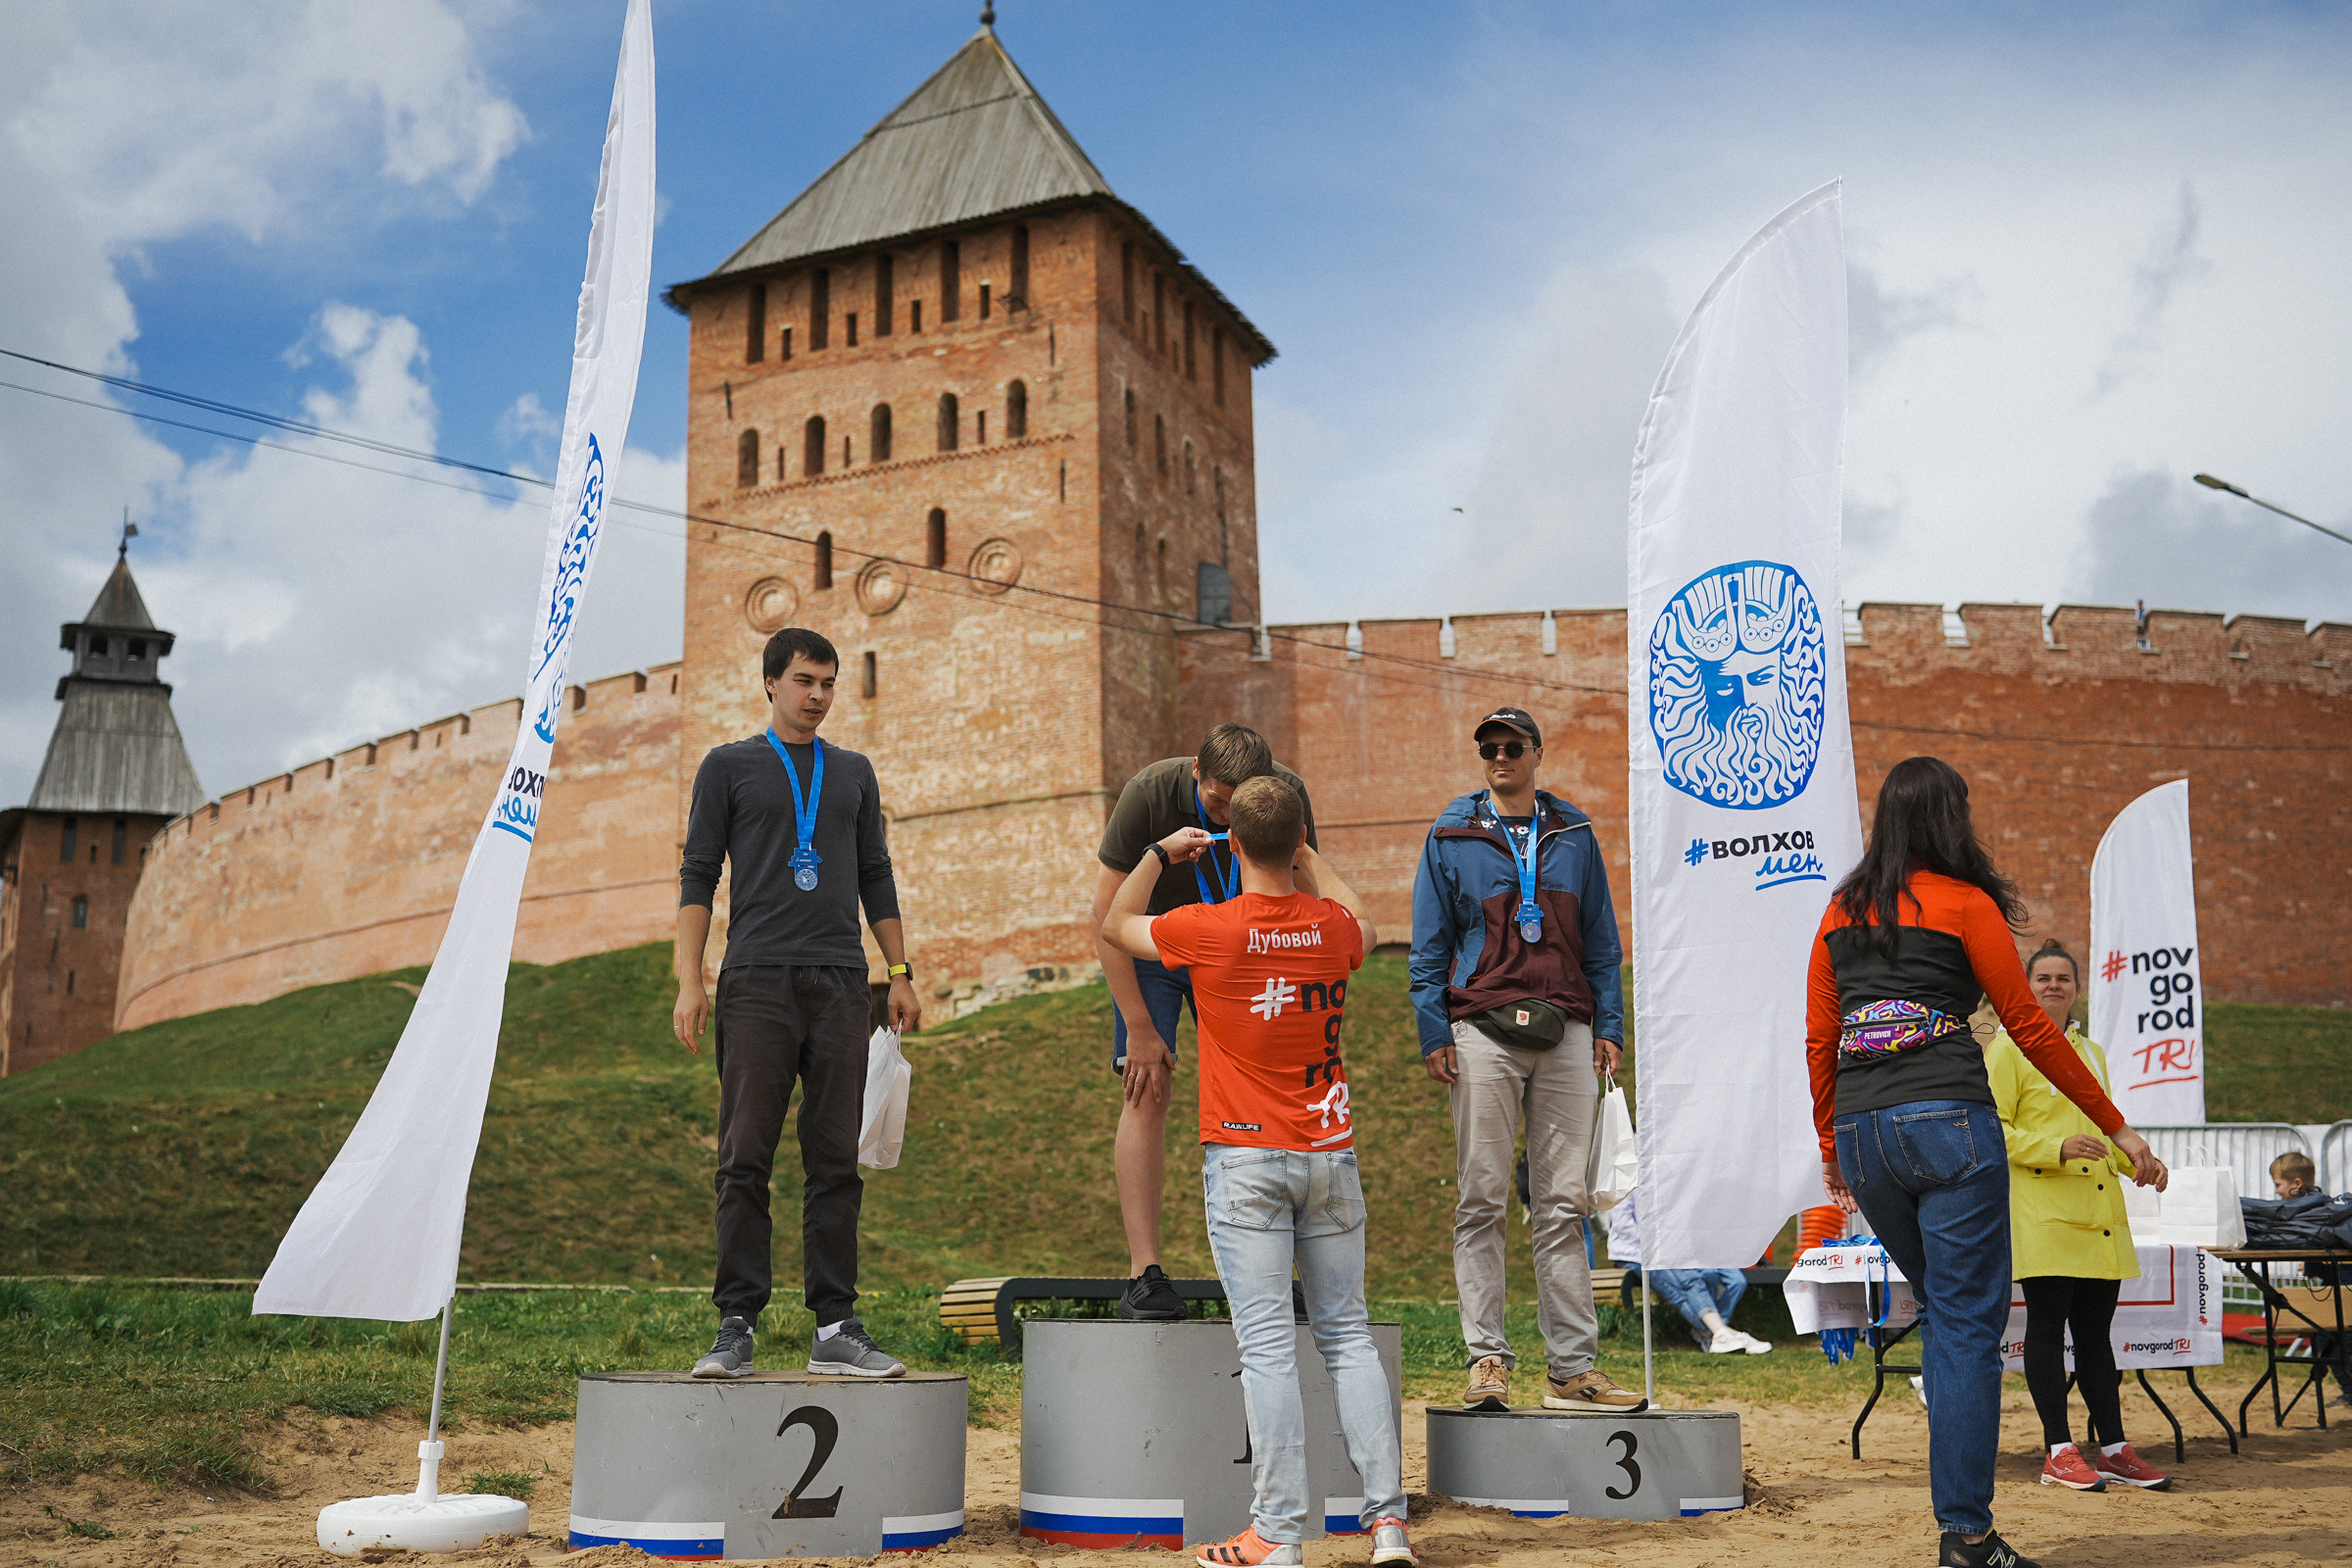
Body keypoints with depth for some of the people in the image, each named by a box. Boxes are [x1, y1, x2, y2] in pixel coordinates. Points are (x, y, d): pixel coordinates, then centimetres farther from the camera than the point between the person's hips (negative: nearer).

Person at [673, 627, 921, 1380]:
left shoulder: (854, 773, 19)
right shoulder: (729, 767, 9)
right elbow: (697, 877, 4)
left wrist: (901, 974, 12)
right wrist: (689, 983, -5)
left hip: (840, 984, 3)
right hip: (757, 980, -3)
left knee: (836, 1162, 2)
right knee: (745, 1161, -5)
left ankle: (835, 1326, 5)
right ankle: (737, 1326, 0)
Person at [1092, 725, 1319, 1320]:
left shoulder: (1288, 795, -21)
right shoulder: (1149, 794, -27)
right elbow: (1106, 916, -20)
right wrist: (1139, 1028, -21)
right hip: (1154, 945, -2)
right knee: (1146, 1091, -15)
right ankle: (1144, 1275, -16)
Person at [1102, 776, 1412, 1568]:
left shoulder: (1208, 929, -11)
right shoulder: (1333, 926, -1)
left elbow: (1116, 924, 10)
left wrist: (1160, 855, 22)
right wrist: (1311, 859, 35)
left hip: (1245, 1160, -3)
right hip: (1331, 1153, 4)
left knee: (1268, 1345, -3)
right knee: (1348, 1335, 10)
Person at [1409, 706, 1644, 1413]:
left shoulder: (1574, 834, 14)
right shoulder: (1451, 836, 7)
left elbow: (1600, 940, 15)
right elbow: (1429, 945, 6)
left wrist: (1608, 1026, 6)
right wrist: (1434, 1032, -3)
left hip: (1566, 1034, 2)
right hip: (1483, 1033, -2)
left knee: (1562, 1204, 3)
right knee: (1482, 1201, -2)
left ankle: (1572, 1367, 6)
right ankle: (1487, 1360, 3)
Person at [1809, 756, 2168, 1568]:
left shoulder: (1841, 910, 15)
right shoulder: (1965, 902, 1)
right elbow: (2030, 1028, 2)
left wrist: (1831, 1148, 24)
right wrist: (2117, 1127, 9)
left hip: (1861, 1128, 5)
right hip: (1947, 1120, -5)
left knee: (1945, 1313, 19)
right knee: (1969, 1325, -2)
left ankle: (1961, 1503, 18)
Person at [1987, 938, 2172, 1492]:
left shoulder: (2092, 1052, 21)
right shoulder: (2008, 1048, -1)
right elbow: (1994, 1128, -8)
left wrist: (2137, 1160, 10)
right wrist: (2057, 1149, -19)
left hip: (2099, 1213, 6)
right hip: (2040, 1212, -6)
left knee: (2096, 1328, 9)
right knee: (2048, 1325, -4)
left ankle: (2113, 1449, 13)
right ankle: (2059, 1452, 0)